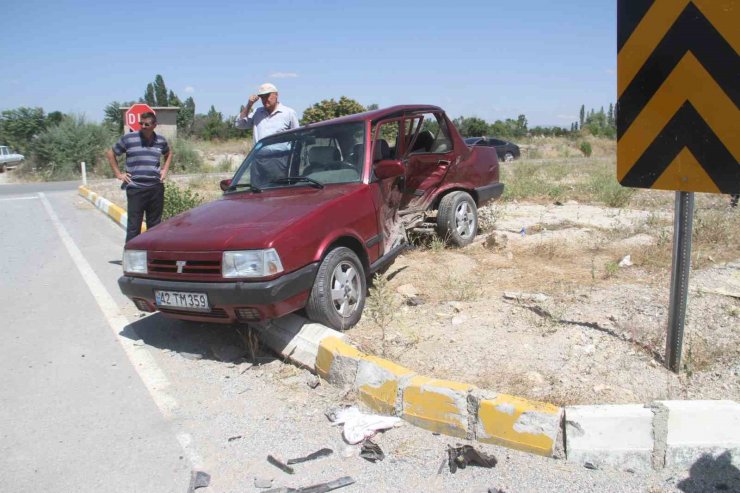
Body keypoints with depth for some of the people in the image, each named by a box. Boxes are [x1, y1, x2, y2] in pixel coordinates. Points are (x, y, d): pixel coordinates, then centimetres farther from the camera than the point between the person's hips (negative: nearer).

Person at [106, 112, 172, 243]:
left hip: (156, 188, 4)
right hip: (135, 188, -3)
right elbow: (110, 153, 9)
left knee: (155, 225, 11)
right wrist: (118, 174, 3)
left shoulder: (161, 140, 9)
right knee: (133, 226, -2)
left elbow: (168, 154, 29)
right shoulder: (128, 139, -1)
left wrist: (165, 170, 15)